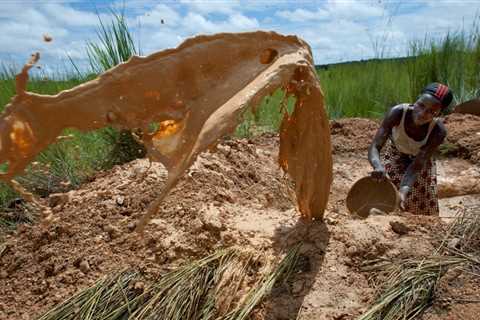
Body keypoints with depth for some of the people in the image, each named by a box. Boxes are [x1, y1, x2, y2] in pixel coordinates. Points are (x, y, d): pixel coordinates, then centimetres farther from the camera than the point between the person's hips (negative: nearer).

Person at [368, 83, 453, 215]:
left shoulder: (438, 131, -35)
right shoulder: (398, 112, -36)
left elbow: (416, 166, -32)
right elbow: (374, 147, -40)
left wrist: (403, 191, -48)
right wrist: (378, 167, -60)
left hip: (421, 160, 1)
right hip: (394, 156, 0)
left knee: (421, 205, 5)